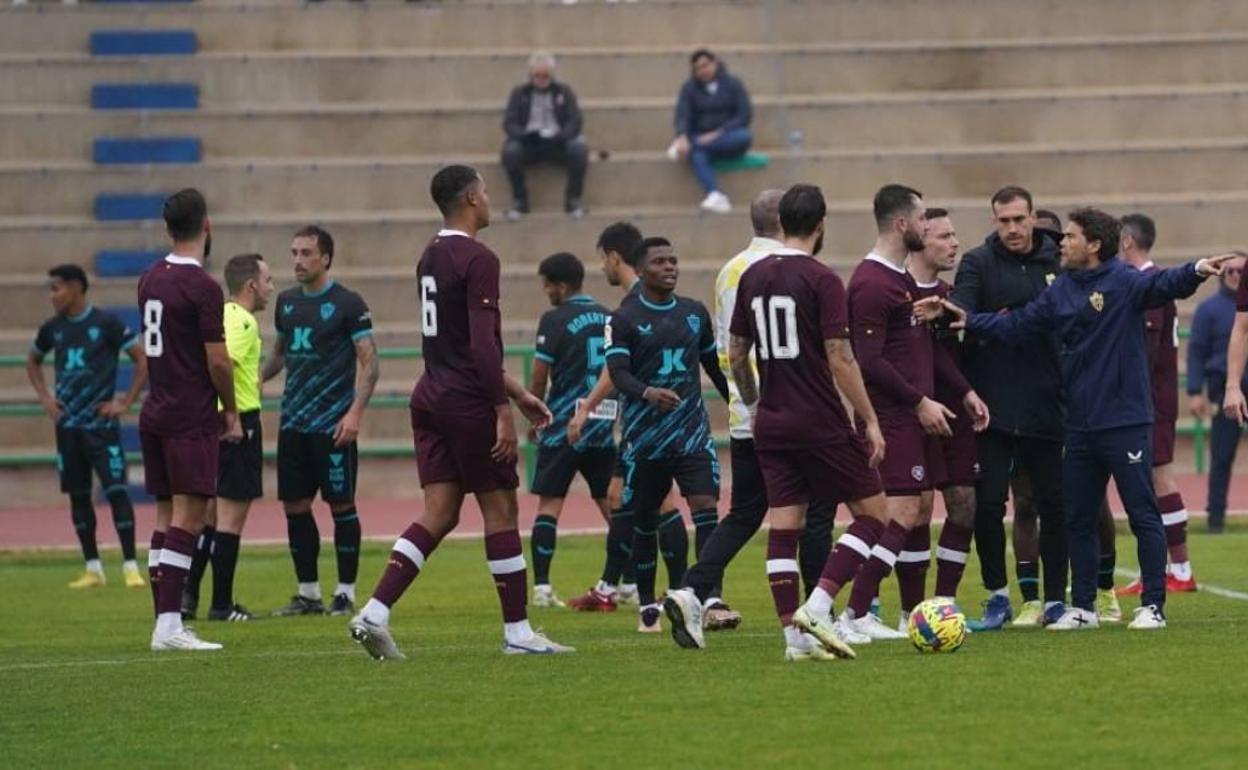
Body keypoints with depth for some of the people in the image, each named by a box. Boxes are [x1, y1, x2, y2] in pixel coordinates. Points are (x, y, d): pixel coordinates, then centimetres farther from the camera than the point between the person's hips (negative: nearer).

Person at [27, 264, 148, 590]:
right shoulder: (52, 328, 7)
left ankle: (130, 567, -11)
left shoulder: (106, 323, -9)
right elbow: (33, 362, 26)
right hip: (67, 425, 6)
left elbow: (144, 360, -8)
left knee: (116, 491, -11)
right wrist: (44, 398, 12)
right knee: (78, 496, 7)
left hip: (101, 423, -6)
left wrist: (126, 403, -9)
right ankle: (93, 568, 14)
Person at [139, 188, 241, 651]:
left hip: (156, 414, 8)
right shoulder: (202, 288, -14)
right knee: (187, 517, -9)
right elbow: (217, 359, -14)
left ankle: (166, 623, 10)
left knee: (166, 518, 10)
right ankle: (169, 626, -16)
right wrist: (231, 412, -2)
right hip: (192, 417, -8)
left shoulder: (151, 280, 10)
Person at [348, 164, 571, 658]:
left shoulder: (430, 258, 15)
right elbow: (483, 345, -21)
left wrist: (518, 393, 26)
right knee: (500, 510, 1)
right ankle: (517, 632, 6)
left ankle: (374, 613, -8)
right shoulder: (478, 260, -14)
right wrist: (504, 410, -18)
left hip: (431, 397, 8)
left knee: (438, 514, 5)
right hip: (469, 402, -8)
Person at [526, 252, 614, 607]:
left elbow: (539, 379, -8)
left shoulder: (555, 320, -8)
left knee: (550, 503, -2)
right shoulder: (608, 318, 9)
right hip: (602, 427, 5)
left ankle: (542, 587, -8)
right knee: (611, 503, 11)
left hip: (563, 428, -5)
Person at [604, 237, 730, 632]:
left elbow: (714, 366, 21)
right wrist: (648, 393, -33)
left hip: (693, 432, 2)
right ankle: (647, 606, 21)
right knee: (644, 521, 8)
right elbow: (617, 372, -13)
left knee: (706, 507, -15)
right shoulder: (624, 319, -2)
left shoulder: (695, 313, 11)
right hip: (644, 436, -2)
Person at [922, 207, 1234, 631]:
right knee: (1079, 519, 11)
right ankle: (1082, 607, 20)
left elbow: (1163, 285, -27)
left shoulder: (1124, 282, -9)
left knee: (1143, 514, -2)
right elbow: (1015, 325, 15)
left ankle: (1153, 606, 3)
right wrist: (967, 319, 9)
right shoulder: (1061, 291, 10)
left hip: (1125, 421, -7)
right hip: (1080, 428, 7)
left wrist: (1196, 271, -47)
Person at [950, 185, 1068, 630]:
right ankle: (998, 597, 11)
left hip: (1047, 406, 2)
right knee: (988, 503, -4)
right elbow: (961, 317, -15)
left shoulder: (1057, 262, 7)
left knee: (1053, 506, 4)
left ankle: (1055, 600, 15)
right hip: (994, 408, -2)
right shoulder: (978, 264, 0)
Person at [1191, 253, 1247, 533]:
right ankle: (1216, 517, 9)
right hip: (1224, 390, -2)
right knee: (1221, 457, 1)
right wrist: (1195, 392, -8)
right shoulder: (1210, 308, 2)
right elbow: (1196, 352, 0)